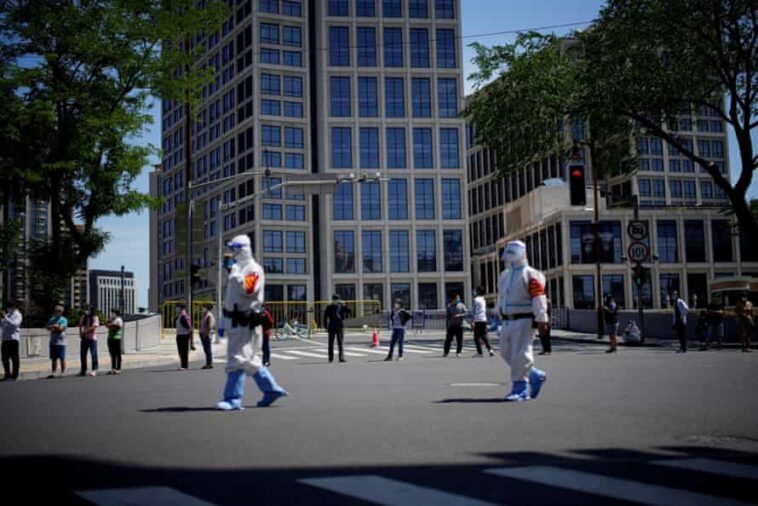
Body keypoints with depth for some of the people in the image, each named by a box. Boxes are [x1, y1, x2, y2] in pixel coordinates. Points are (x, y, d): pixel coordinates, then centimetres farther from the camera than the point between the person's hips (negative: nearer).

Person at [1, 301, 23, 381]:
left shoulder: (17, 315, -3)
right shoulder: (8, 315, 20)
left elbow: (14, 324, -19)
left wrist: (5, 318, -22)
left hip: (13, 338, -8)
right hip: (5, 338, 8)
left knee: (14, 358, -3)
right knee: (5, 357, 10)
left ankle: (14, 375, 0)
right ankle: (7, 375, 19)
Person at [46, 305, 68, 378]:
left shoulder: (63, 320, -3)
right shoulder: (52, 319, 15)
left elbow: (60, 329, -13)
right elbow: (47, 327, 4)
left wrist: (52, 327, -4)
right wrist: (55, 327, -11)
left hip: (61, 342, -6)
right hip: (53, 342, 6)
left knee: (62, 358, -4)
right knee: (53, 358, 7)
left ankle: (62, 373, -1)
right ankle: (53, 373, 9)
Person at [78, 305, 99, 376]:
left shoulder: (95, 318, -5)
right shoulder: (83, 317, 11)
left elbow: (94, 326, -17)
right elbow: (80, 325, 17)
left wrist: (86, 331, -21)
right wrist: (80, 333, 2)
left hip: (92, 338, -6)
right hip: (84, 338, 6)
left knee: (93, 354, -8)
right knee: (82, 354, 7)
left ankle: (94, 370, -6)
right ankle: (83, 370, 16)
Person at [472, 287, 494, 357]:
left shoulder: (476, 299, -6)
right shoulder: (483, 300, 15)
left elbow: (474, 310, -12)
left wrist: (472, 321, -13)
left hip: (478, 320, -7)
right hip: (484, 320, 7)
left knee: (477, 337, 0)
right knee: (484, 336, 10)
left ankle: (479, 352, -2)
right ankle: (490, 349, -6)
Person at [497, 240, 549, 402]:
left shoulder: (530, 274, -8)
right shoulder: (504, 275, 17)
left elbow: (539, 298, -13)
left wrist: (541, 320, -17)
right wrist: (500, 316, 22)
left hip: (523, 320, -9)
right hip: (507, 321, 9)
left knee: (520, 355, -7)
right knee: (507, 353, 10)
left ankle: (520, 389, 0)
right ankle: (536, 376, 24)